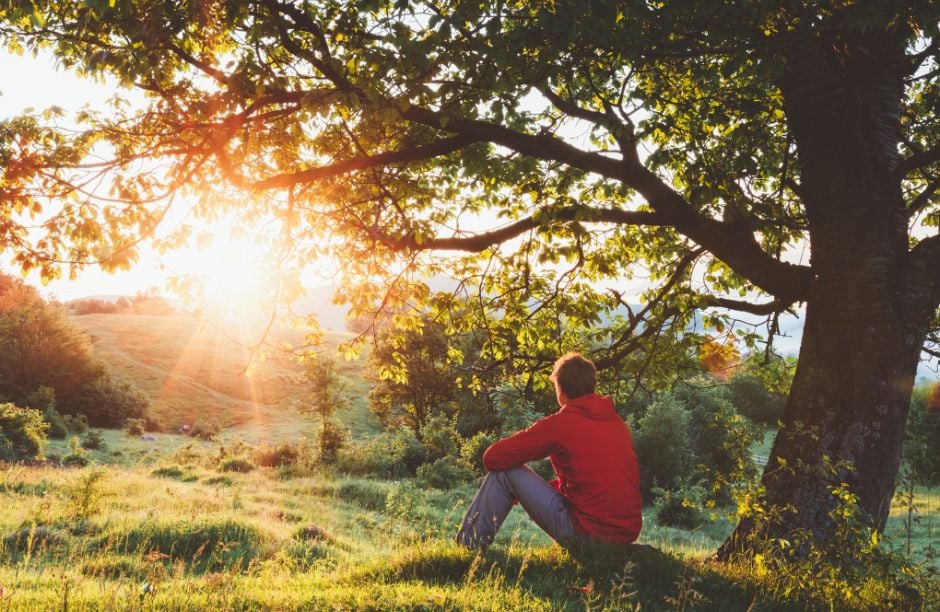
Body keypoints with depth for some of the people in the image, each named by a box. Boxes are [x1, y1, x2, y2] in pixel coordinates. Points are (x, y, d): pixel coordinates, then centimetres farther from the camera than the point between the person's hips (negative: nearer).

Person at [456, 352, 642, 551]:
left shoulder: (560, 423, -8)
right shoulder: (619, 423, 11)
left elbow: (493, 458, -4)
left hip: (588, 534, -7)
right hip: (628, 533, 7)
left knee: (504, 472, 5)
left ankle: (470, 547, 9)